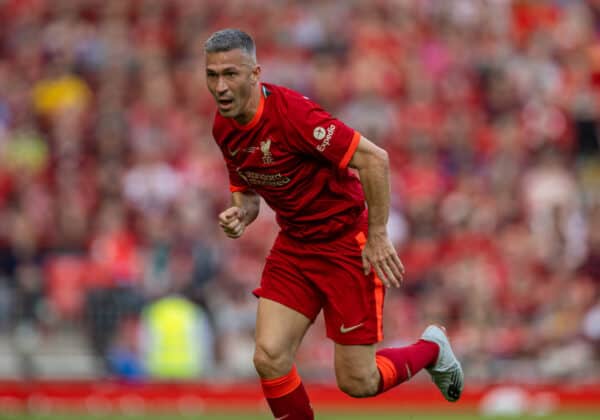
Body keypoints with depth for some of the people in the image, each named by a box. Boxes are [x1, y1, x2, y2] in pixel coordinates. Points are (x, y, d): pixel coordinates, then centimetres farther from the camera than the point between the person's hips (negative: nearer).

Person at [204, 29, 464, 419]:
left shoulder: (290, 112, -27)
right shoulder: (224, 127, -2)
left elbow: (374, 158, -26)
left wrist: (377, 236, -22)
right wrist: (240, 215, -10)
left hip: (347, 243, -7)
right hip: (293, 246, 7)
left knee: (357, 383, -3)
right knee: (270, 358, -10)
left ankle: (431, 349, 28)